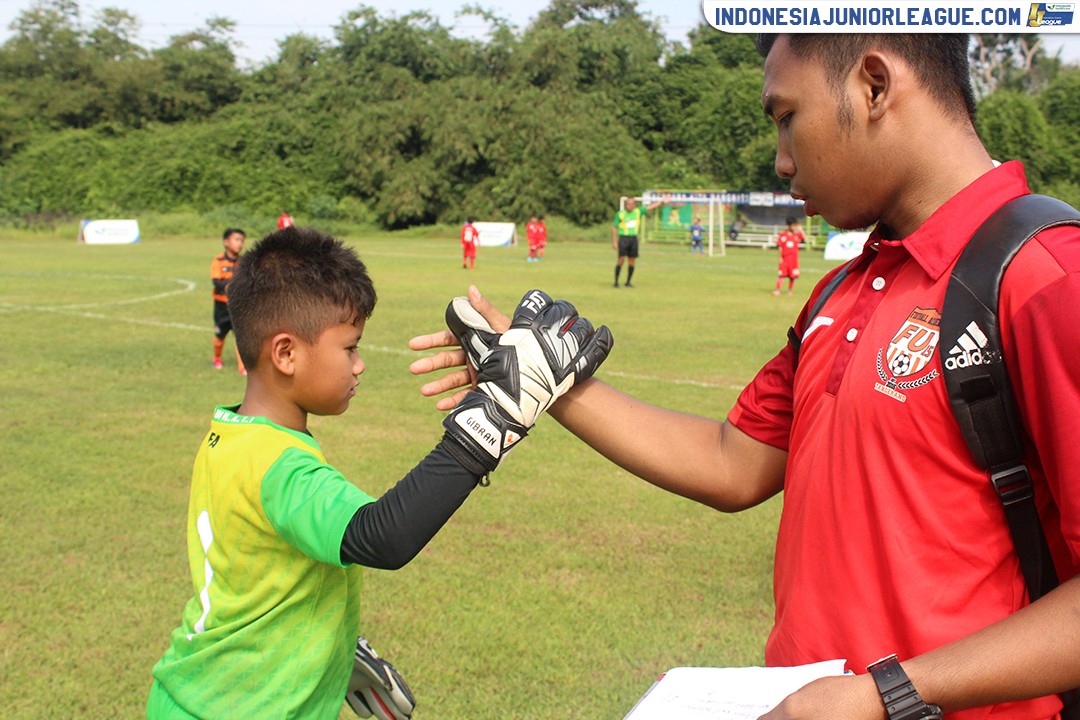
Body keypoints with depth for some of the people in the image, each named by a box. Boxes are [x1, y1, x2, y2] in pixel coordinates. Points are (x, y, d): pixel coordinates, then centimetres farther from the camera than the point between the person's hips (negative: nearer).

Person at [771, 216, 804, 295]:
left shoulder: (797, 235, 6)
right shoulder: (783, 235, 1)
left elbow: (804, 238, -9)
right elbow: (780, 246, 1)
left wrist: (801, 230, -13)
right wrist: (780, 257, -2)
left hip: (794, 258, 2)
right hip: (784, 258, -2)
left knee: (792, 275, 4)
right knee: (781, 274, -6)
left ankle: (790, 290, 17)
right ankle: (777, 289, -1)